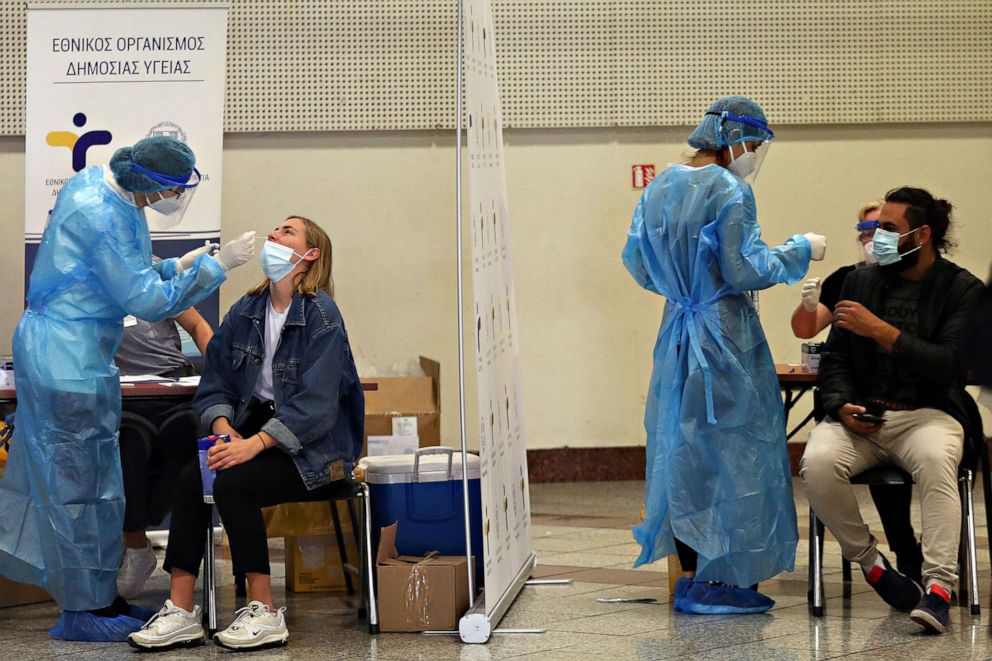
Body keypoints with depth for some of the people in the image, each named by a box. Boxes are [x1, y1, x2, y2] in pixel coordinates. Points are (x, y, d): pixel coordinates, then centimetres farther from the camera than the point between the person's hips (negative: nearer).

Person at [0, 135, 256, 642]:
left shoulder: (101, 182, 4)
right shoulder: (101, 218, -26)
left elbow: (123, 275, 16)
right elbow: (148, 301, -22)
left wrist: (178, 266, 4)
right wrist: (217, 264, -16)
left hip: (48, 349, 10)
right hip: (71, 362, -10)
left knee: (59, 472, 15)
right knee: (84, 481, -1)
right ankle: (86, 612, 8)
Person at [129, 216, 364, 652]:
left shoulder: (321, 315, -12)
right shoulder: (246, 312, 9)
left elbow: (315, 404, -20)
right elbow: (215, 385, 8)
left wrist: (255, 444, -29)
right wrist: (223, 427, -13)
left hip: (315, 449, -6)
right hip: (257, 427, 6)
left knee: (233, 482, -29)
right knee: (191, 479, -20)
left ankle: (264, 613, -20)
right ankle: (181, 612, -20)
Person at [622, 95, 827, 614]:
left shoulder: (658, 189, 8)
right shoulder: (729, 191, -15)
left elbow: (637, 263, 13)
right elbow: (744, 272, -18)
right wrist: (799, 251, -5)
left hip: (676, 334, 8)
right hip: (725, 336, -7)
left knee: (683, 448, 13)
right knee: (732, 452, 0)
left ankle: (691, 577, 17)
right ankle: (717, 583, 1)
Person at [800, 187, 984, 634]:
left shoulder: (963, 290, 1)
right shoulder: (859, 282, 14)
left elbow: (953, 365, -12)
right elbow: (835, 358, 14)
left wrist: (881, 331, -18)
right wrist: (843, 406, -8)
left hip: (928, 413, -3)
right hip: (860, 416, 3)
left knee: (936, 460, -39)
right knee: (817, 463, -30)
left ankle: (939, 588, -43)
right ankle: (871, 563, -9)